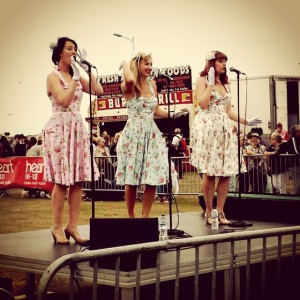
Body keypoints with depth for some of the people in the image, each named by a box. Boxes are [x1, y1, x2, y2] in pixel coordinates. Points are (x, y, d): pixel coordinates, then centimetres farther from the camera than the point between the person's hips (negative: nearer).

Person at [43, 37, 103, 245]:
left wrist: (87, 68, 5)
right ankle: (57, 228, -1)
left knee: (78, 180, 0)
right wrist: (76, 76, -14)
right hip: (60, 129, -6)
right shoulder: (53, 76, -2)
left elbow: (98, 91, 6)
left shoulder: (76, 76, 17)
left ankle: (72, 226, 5)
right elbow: (64, 100, -16)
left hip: (78, 128, 6)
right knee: (62, 181, -8)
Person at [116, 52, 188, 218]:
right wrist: (125, 65, -12)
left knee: (153, 179, -1)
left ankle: (145, 216, 11)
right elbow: (130, 81, -31)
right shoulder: (128, 86, -5)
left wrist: (173, 114, 9)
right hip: (134, 133, -5)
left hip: (152, 133, 5)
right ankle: (130, 216, 14)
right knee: (132, 180, -1)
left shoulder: (152, 84, 13)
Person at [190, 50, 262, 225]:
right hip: (207, 128, -6)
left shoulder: (226, 84, 20)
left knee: (226, 173, -1)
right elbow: (202, 104, -13)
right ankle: (209, 212, 3)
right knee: (210, 173, -7)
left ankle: (220, 212, 6)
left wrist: (246, 122, 10)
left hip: (225, 130, 6)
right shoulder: (202, 80, 2)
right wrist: (210, 83, -9)